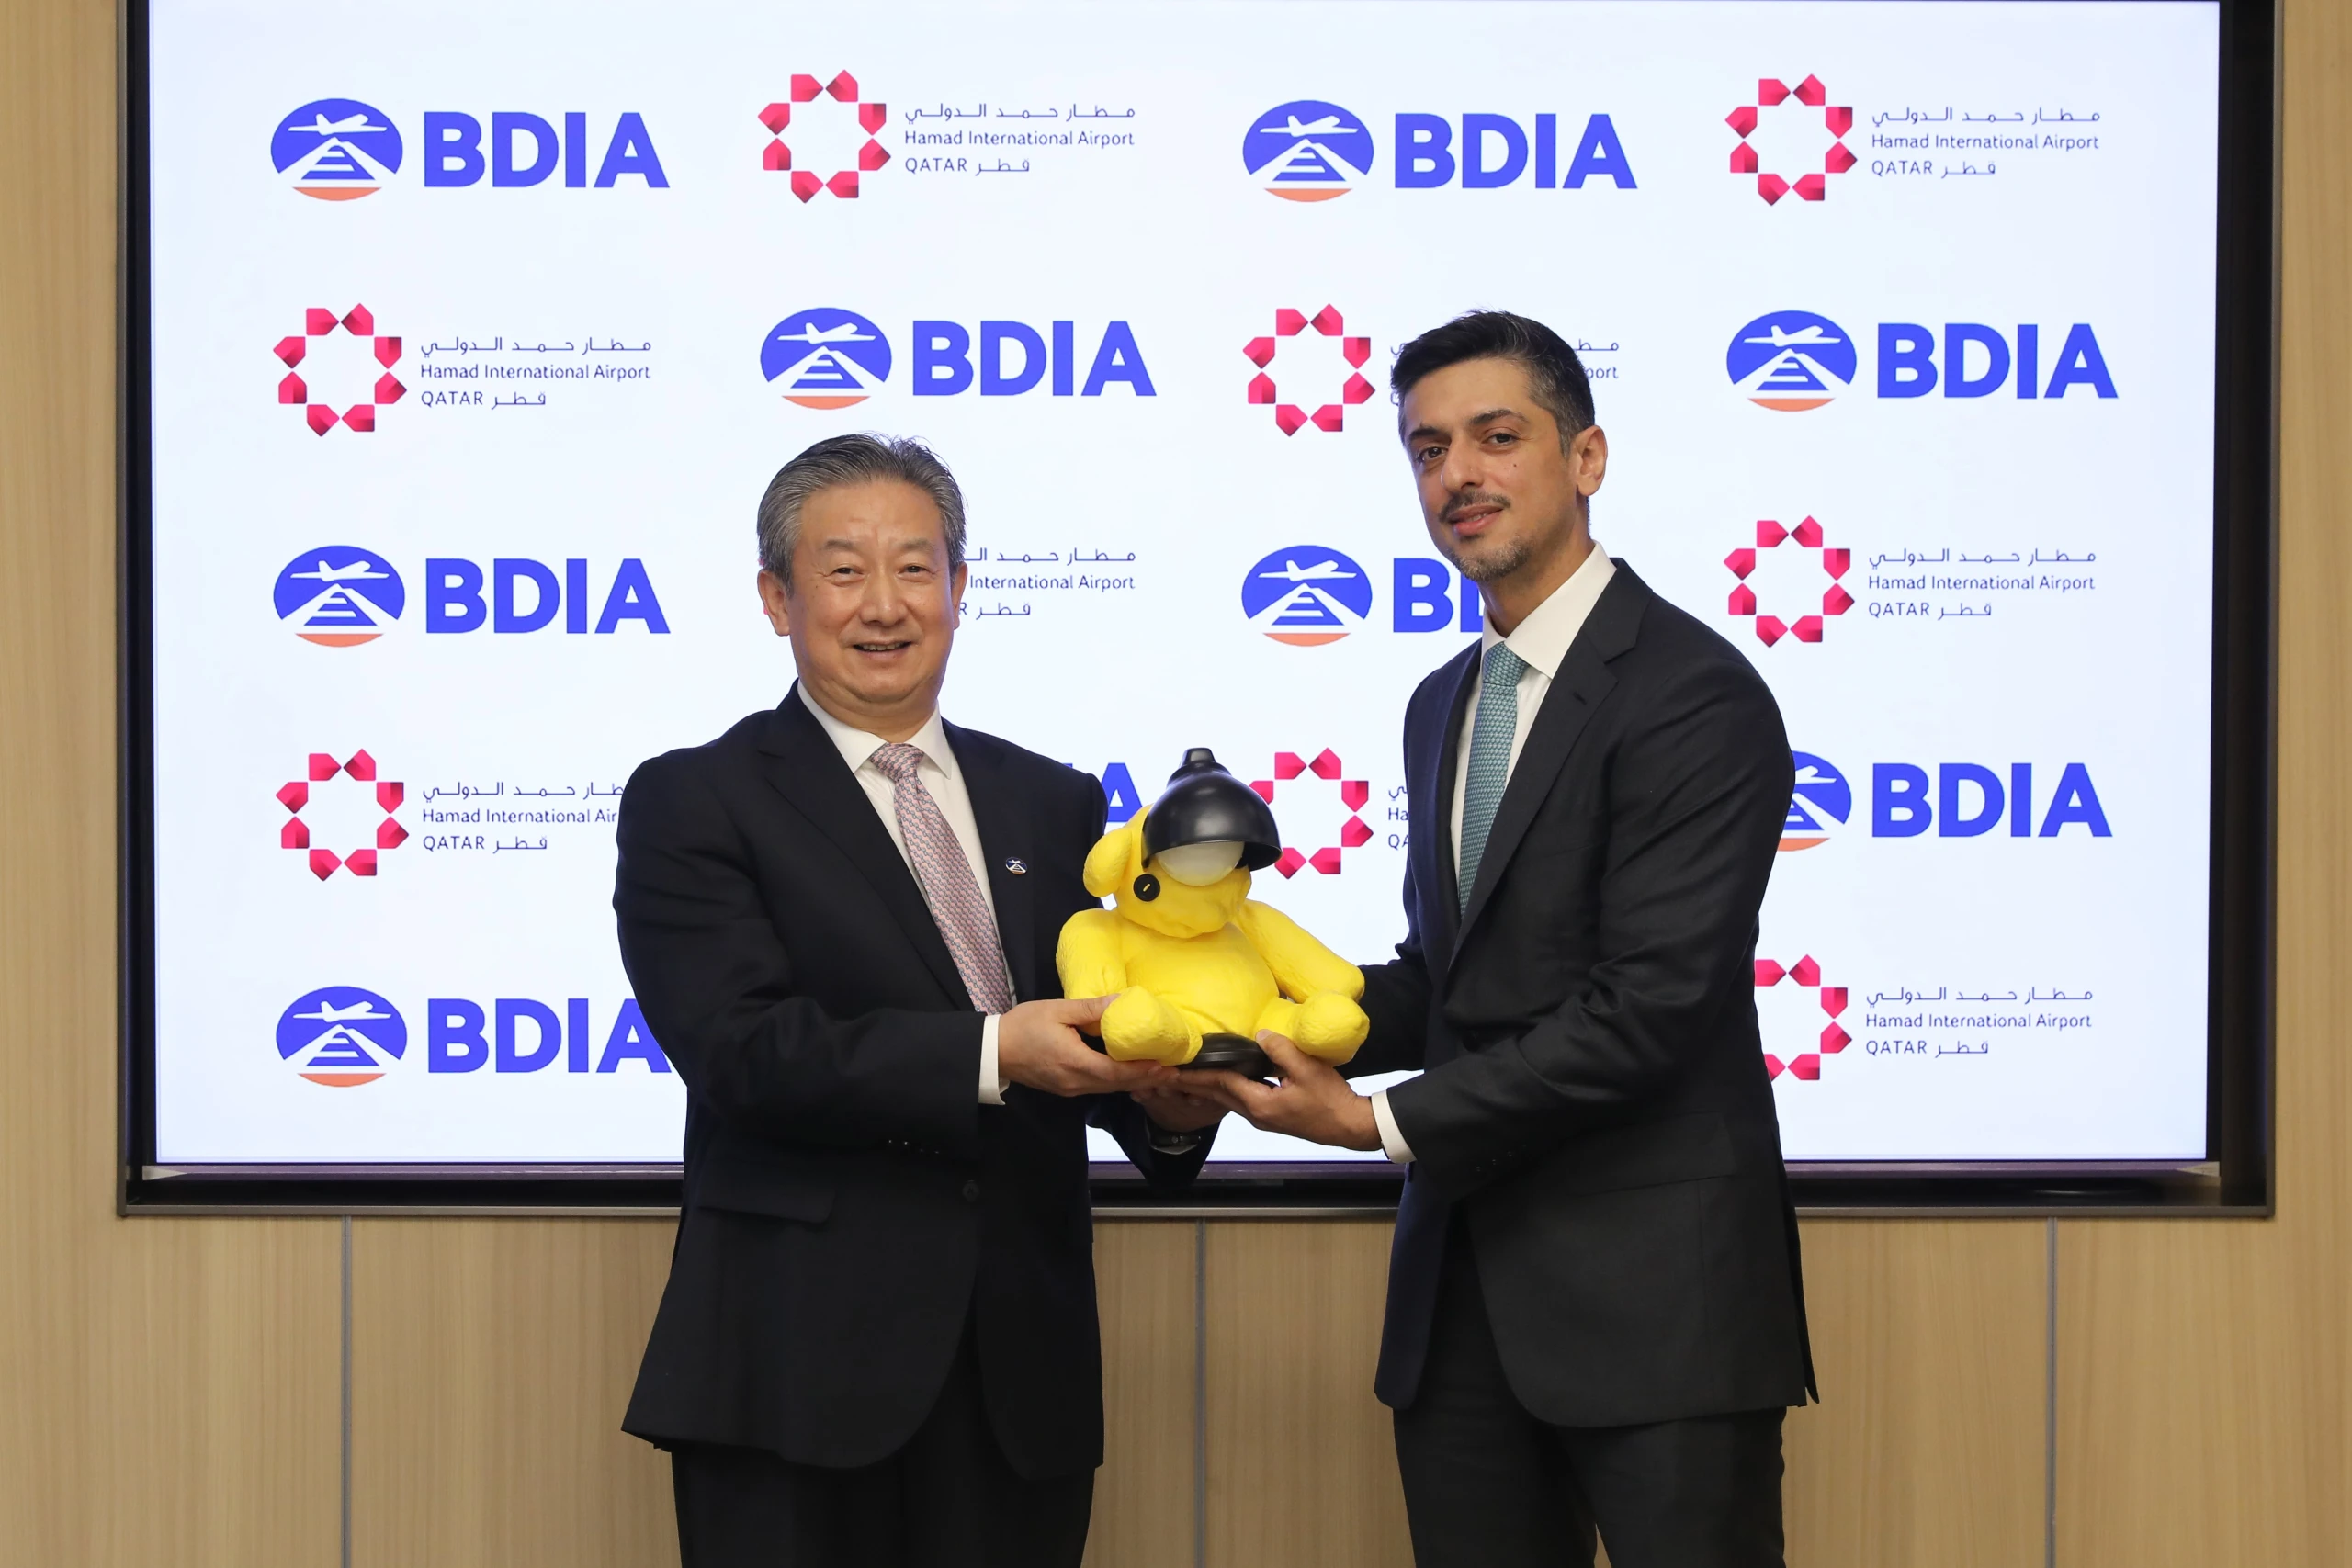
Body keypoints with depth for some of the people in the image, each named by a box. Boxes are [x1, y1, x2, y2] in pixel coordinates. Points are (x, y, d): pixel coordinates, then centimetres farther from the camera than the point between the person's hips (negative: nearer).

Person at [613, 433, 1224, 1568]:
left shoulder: (1052, 805, 14)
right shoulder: (691, 805, -1)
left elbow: (1086, 1038, 12)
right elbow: (747, 1050, -13)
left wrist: (1168, 1105, -12)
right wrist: (990, 1056, -23)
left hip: (1020, 1376, 4)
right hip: (800, 1376, -4)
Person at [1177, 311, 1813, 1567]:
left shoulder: (1694, 696, -12)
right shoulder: (1444, 707, 16)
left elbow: (1648, 1006, -19)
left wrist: (1378, 1121, -14)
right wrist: (1280, 1016, 1)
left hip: (1652, 1293, -8)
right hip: (1463, 1289, 8)